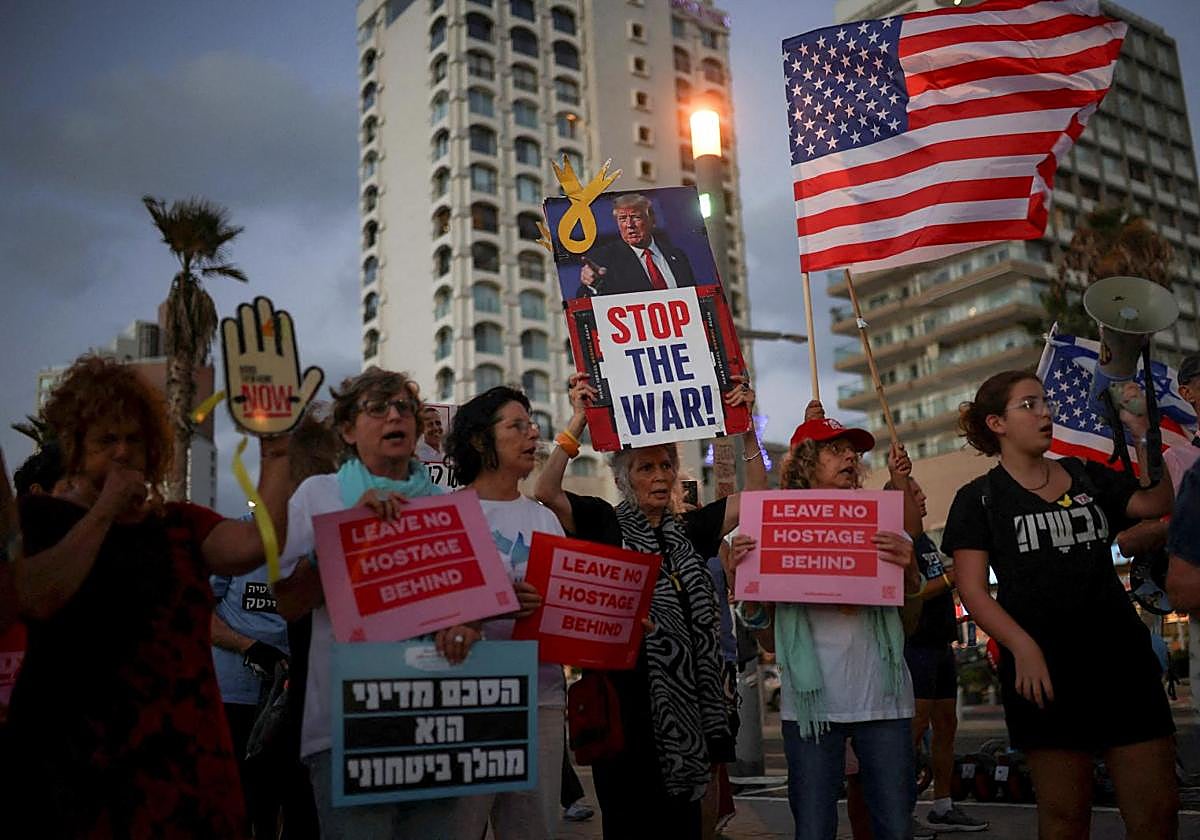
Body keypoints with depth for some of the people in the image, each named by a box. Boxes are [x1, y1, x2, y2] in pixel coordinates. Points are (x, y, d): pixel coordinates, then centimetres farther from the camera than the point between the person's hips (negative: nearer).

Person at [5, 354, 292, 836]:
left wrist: (274, 451, -10)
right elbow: (37, 601, -16)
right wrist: (106, 510, -11)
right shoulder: (37, 517, 4)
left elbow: (256, 545, -4)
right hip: (77, 756, -3)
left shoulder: (180, 523, 15)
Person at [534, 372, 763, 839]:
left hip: (686, 701, 5)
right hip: (626, 699, -4)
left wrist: (747, 426, 2)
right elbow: (546, 492, -16)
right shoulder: (606, 524, 0)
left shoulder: (689, 530, 12)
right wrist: (578, 422, -19)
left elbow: (756, 496, 11)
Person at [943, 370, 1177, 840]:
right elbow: (972, 589, -5)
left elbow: (1156, 504, 7)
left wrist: (1142, 433, -1)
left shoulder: (1087, 477, 15)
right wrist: (1023, 648, -18)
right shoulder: (979, 498, 2)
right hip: (1044, 664, -4)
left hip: (1120, 655, 4)